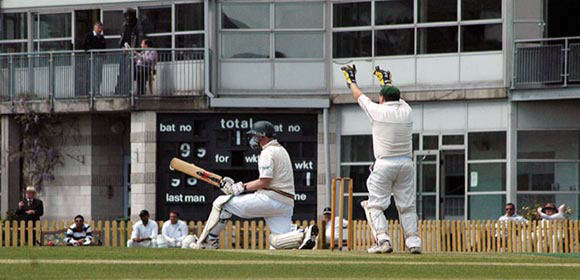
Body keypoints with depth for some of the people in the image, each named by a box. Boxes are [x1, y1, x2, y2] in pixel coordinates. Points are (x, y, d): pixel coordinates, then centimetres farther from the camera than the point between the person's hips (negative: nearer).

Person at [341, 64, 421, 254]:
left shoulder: (378, 110, -7)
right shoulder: (406, 111, 5)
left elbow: (359, 96, 10)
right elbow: (396, 96, 27)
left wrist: (351, 79, 28)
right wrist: (386, 80, 45)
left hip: (384, 164, -4)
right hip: (406, 163, 4)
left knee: (375, 204, 1)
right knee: (407, 205, 8)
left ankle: (382, 239, -13)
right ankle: (414, 242, 2)